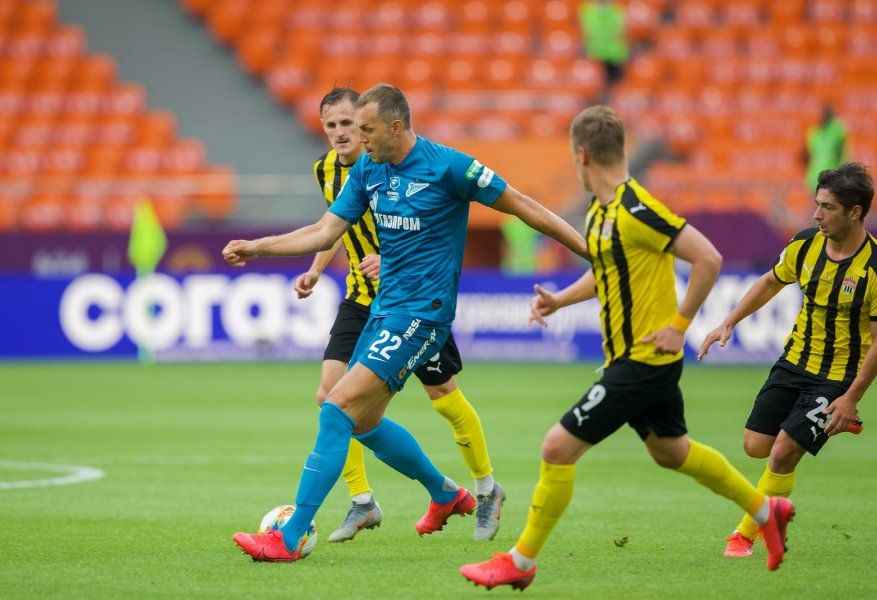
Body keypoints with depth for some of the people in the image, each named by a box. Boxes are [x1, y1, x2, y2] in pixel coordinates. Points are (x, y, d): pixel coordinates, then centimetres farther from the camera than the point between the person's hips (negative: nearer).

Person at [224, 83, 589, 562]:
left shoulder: (448, 166, -14)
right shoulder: (366, 169, 6)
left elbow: (523, 207, -7)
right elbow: (325, 232, 7)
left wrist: (592, 250, -5)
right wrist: (256, 247, -2)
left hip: (421, 314, -8)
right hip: (382, 308, 8)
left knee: (337, 410, -17)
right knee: (363, 423, 16)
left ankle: (290, 537, -17)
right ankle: (445, 495, 39)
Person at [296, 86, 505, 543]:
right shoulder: (326, 170, 3)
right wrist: (316, 270, 8)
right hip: (361, 297, 6)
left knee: (444, 397, 1)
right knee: (331, 393, -10)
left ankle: (487, 490, 23)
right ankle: (362, 504, -1)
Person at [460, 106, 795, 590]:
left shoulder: (636, 210, -22)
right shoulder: (600, 212, 7)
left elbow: (708, 259, -23)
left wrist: (679, 324, -20)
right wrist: (559, 300, 10)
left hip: (643, 361, -10)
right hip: (632, 357, 10)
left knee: (558, 448, -10)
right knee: (671, 451, 25)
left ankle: (521, 563, 0)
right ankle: (766, 510, 41)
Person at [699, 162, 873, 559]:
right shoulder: (805, 244, -5)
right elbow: (771, 282, 15)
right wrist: (729, 324, 9)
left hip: (840, 375, -6)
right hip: (794, 362, 6)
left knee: (783, 453, -13)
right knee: (755, 446, 6)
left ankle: (746, 534, 7)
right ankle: (833, 423, 30)